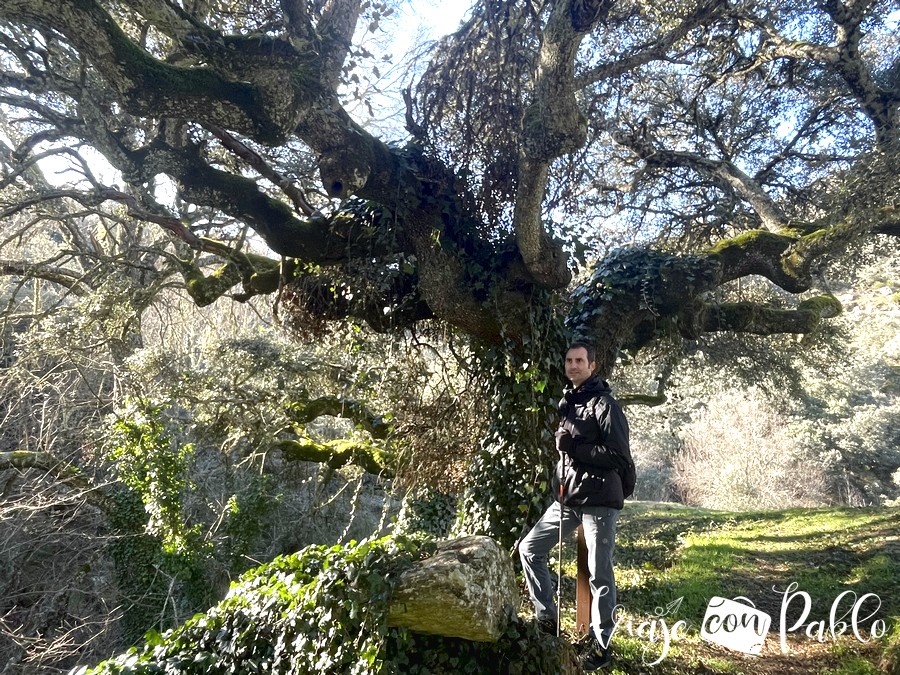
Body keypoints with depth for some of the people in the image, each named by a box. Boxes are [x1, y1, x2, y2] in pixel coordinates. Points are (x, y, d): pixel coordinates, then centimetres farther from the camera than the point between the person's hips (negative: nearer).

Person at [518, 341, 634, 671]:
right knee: (529, 548, 9)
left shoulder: (605, 404, -11)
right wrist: (559, 482, 8)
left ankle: (601, 644, 19)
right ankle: (547, 618, 24)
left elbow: (619, 456, -17)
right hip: (567, 498, 8)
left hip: (599, 500, -8)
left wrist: (576, 448, -20)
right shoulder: (567, 403, 14)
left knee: (599, 573, 3)